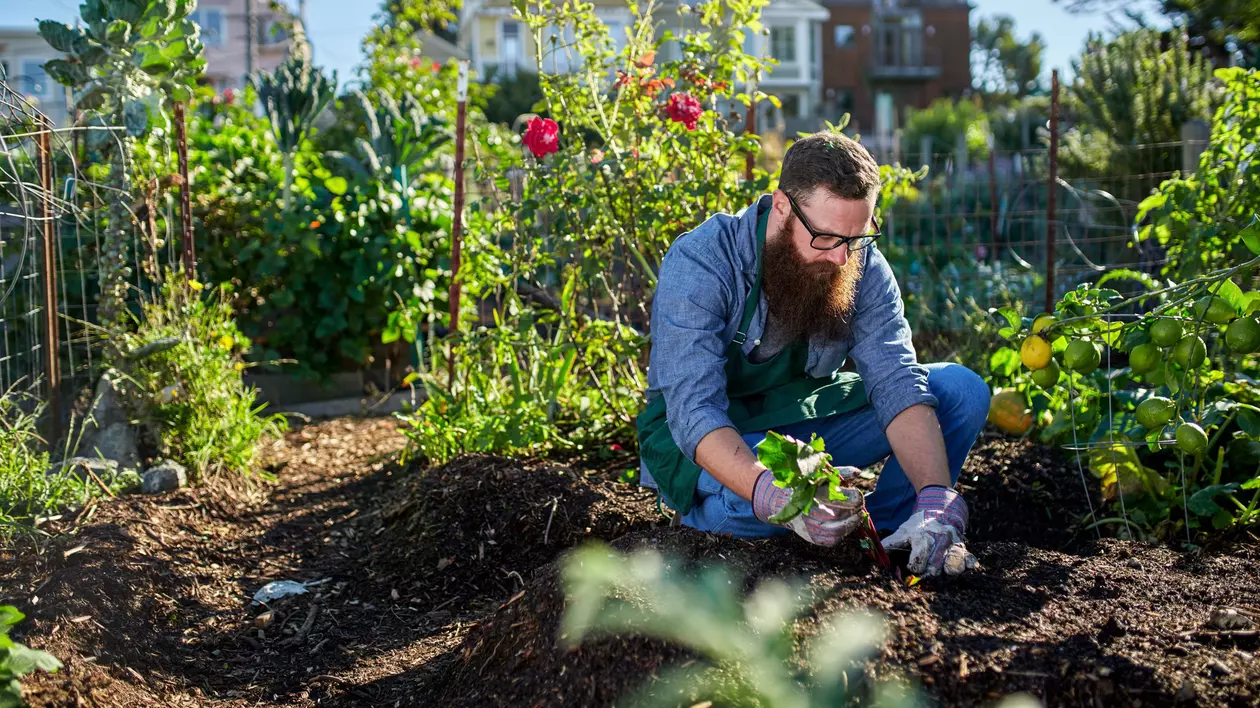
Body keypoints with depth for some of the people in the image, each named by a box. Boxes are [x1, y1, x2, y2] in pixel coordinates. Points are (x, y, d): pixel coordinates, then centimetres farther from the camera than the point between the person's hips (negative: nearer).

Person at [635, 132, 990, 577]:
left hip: (807, 422, 5)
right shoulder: (700, 262, -26)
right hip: (712, 440, -4)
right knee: (752, 504, -40)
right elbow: (694, 410, -34)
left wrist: (936, 500, -37)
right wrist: (773, 495, -53)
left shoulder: (862, 265, -12)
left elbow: (897, 383, -20)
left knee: (962, 391, -10)